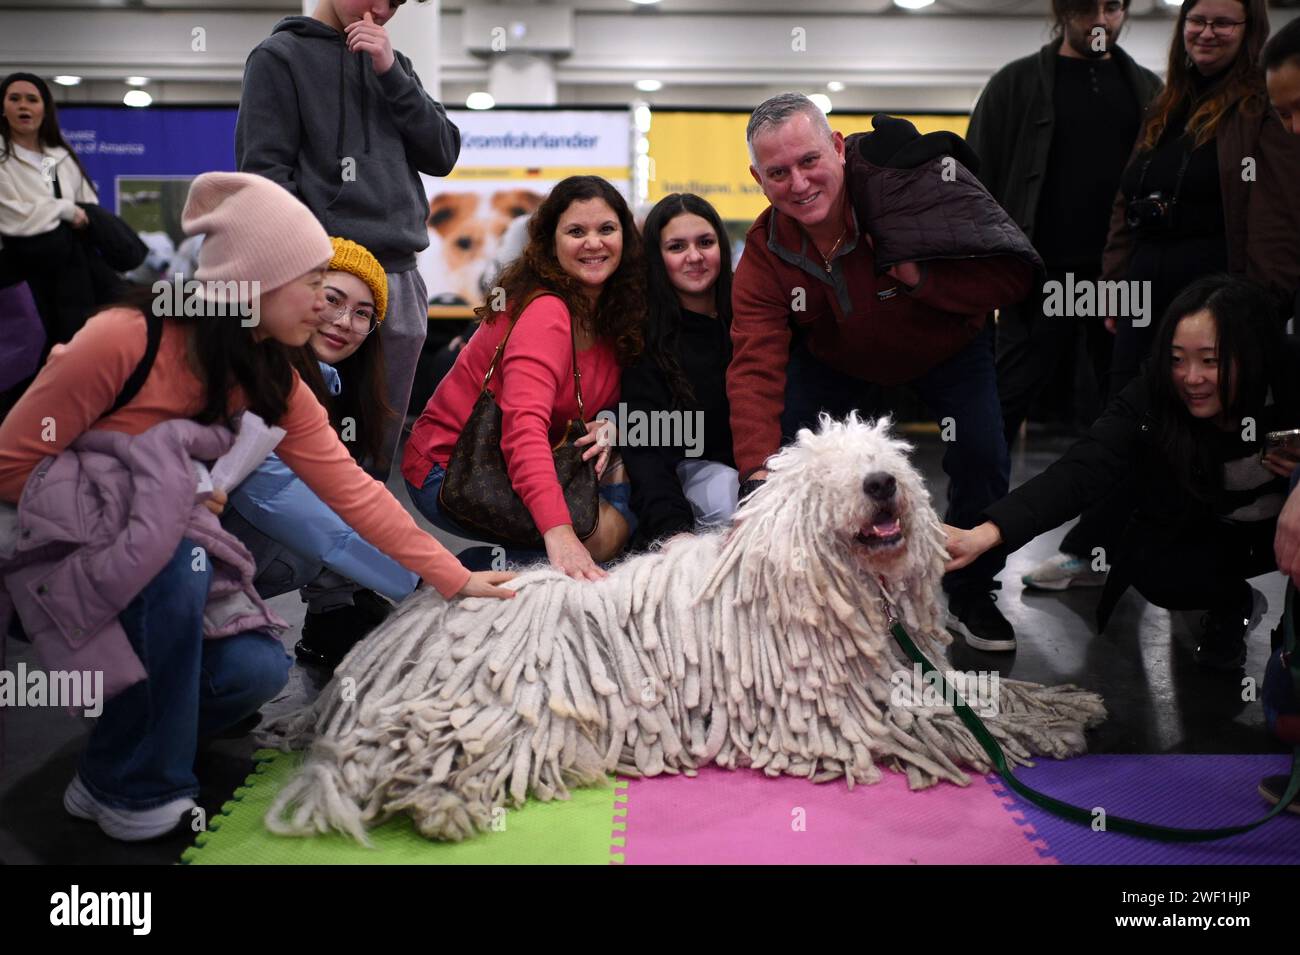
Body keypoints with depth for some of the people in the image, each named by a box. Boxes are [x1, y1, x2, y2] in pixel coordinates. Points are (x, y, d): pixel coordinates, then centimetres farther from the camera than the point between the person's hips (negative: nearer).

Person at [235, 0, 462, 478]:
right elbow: (264, 175, -4)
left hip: (400, 281, 5)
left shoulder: (393, 63, 20)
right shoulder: (280, 56, 4)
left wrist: (390, 72, -1)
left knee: (378, 452, 8)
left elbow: (442, 155, 10)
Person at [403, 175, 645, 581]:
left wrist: (609, 426, -17)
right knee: (604, 530, -25)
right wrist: (559, 533, -52)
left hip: (519, 466, 8)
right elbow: (525, 425, -38)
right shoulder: (545, 312, -24)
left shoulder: (613, 310, 1)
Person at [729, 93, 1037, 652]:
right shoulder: (766, 254, -27)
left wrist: (922, 278, -45)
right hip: (834, 357, 2)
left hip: (948, 347, -1)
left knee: (982, 460, -14)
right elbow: (755, 369, -36)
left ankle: (970, 597, 12)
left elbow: (1013, 275, -32)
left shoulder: (912, 182, -35)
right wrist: (757, 472, -50)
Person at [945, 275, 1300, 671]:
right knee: (1150, 569, -28)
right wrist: (986, 533, -57)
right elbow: (1080, 472, -41)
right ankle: (1234, 605, 6)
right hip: (1200, 532, 1)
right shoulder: (1150, 400, -28)